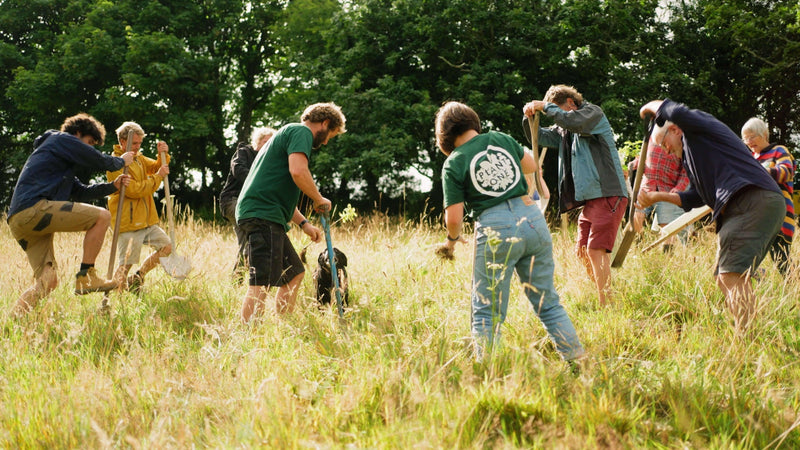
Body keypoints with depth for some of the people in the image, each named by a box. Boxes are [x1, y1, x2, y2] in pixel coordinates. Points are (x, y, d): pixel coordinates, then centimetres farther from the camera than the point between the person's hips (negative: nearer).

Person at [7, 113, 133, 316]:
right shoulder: (61, 139, 7)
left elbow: (80, 192, 33)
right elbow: (98, 161, 1)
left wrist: (112, 186, 24)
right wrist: (122, 161, 21)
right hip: (34, 207, -10)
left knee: (48, 281, 6)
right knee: (102, 216, -11)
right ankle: (86, 276, -11)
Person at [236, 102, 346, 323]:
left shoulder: (289, 132, 29)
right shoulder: (301, 132, -2)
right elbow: (298, 172, -20)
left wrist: (303, 223, 26)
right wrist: (319, 199, -6)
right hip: (263, 214, -11)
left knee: (294, 274, 16)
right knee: (262, 282, -17)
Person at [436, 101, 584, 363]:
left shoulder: (453, 164, -2)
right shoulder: (502, 139, 9)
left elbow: (454, 218, -4)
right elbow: (531, 166, 27)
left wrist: (452, 239, 17)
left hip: (496, 232, -4)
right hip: (532, 217, 4)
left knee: (487, 312, 6)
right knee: (548, 302, 15)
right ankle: (577, 359, 14)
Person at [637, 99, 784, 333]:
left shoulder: (702, 125, 5)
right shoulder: (693, 153, 32)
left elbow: (678, 114, -17)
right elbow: (696, 198, 31)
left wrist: (652, 107, 2)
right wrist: (657, 197, 24)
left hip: (756, 201, -11)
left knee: (732, 275, -19)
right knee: (725, 280, 7)